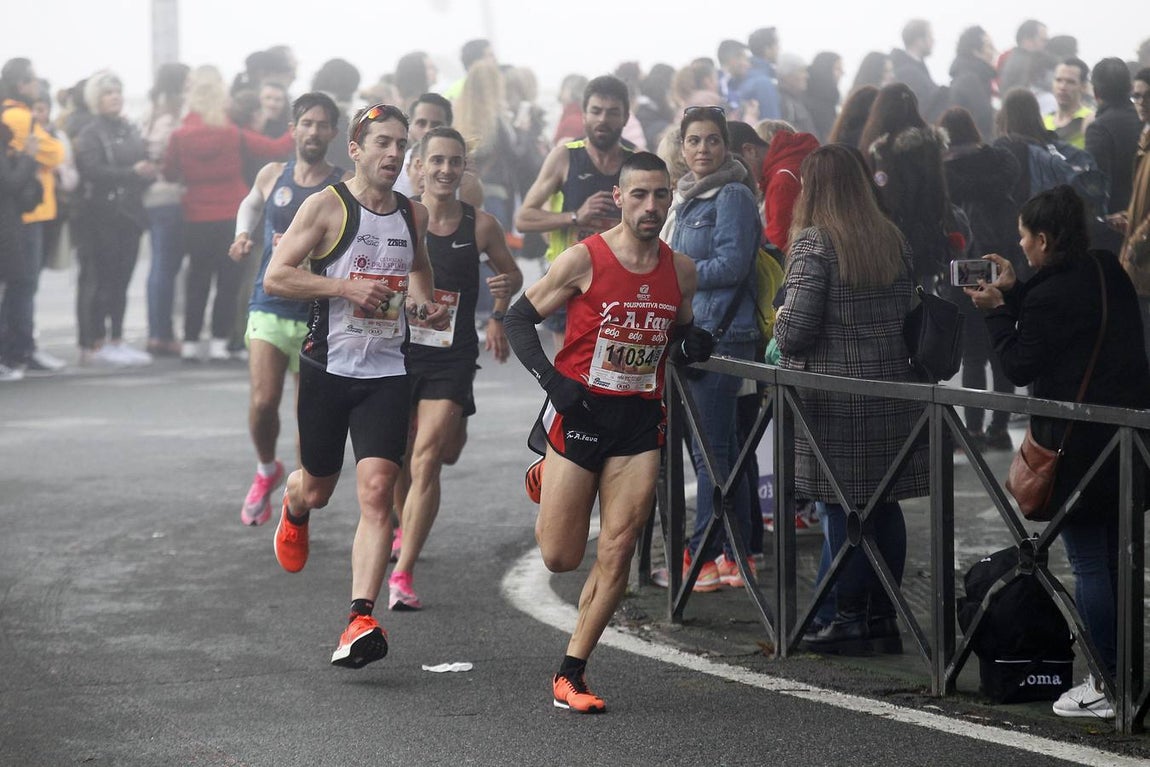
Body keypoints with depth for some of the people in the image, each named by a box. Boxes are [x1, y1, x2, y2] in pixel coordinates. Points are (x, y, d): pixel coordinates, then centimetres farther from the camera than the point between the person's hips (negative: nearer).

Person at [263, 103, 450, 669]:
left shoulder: (414, 214, 9)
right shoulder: (327, 206, -7)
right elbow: (275, 277, -11)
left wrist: (423, 302, 9)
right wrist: (346, 286, -20)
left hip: (387, 373, 2)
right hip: (328, 367, -2)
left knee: (376, 490, -14)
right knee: (317, 488, 14)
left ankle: (361, 619, -20)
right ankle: (293, 508, 53)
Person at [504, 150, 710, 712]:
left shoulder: (680, 270, 4)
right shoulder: (584, 260, -9)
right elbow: (520, 318, -2)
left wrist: (692, 344, -3)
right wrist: (548, 377, -15)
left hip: (640, 419, 3)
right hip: (580, 411, -3)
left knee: (617, 553, -6)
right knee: (559, 558, 2)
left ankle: (570, 675, 4)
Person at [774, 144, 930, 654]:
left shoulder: (813, 242, -11)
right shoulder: (892, 239, 8)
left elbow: (796, 328, -16)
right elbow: (908, 310, 14)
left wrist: (780, 328, 5)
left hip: (834, 391, -6)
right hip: (892, 384, 6)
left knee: (839, 507, 0)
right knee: (884, 506, 10)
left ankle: (847, 618, 3)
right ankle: (883, 617, 15)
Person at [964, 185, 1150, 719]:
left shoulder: (1048, 298, -20)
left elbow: (1019, 366, -10)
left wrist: (996, 310, -1)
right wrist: (1014, 293, 17)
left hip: (1078, 445, -9)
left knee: (1089, 564, -2)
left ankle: (1105, 684, 0)